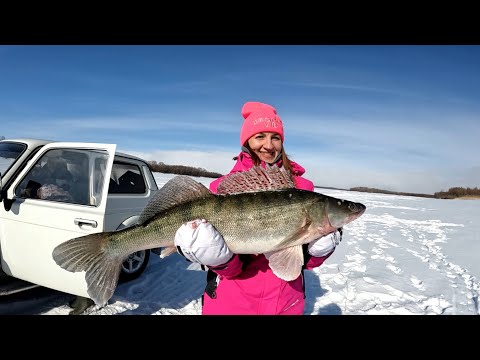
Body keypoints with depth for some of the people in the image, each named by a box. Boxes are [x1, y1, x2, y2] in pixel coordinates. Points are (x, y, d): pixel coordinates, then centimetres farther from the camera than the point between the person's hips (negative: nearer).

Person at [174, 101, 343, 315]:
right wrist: (217, 255, -31)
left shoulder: (301, 186, -5)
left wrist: (320, 246, -20)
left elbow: (306, 260, -1)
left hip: (286, 303, 2)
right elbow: (230, 268, -11)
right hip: (230, 303, -2)